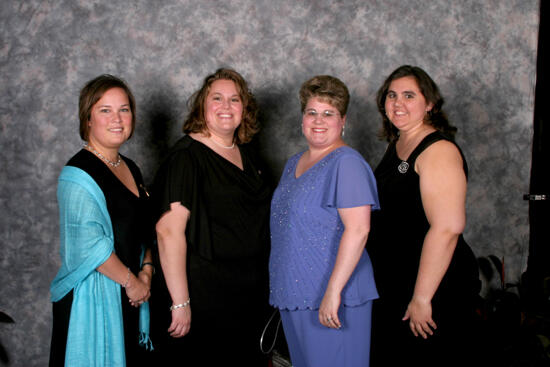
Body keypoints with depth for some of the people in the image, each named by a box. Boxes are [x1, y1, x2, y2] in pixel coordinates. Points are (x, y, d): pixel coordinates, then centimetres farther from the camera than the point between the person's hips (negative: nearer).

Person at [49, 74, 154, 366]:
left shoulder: (130, 168, 12)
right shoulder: (79, 174, -15)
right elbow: (89, 244, -23)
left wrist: (146, 270, 1)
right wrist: (131, 281, -15)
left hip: (129, 297, 8)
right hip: (94, 297, -8)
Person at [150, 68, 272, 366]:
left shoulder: (245, 153, 10)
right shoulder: (187, 156, -13)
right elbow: (168, 230, -21)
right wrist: (180, 303, -25)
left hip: (249, 294, 7)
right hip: (203, 296, -7)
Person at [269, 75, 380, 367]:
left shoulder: (347, 163, -13)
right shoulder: (294, 163, 14)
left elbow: (358, 229, -22)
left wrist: (333, 290, -25)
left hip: (330, 298, -8)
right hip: (293, 293, 8)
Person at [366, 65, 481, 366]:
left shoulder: (438, 150, -17)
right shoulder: (397, 145, 11)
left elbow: (447, 228, -26)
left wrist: (422, 298, -26)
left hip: (435, 285, -9)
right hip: (393, 285, 9)